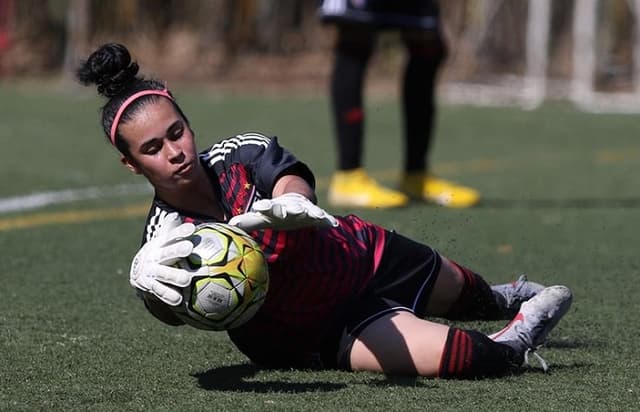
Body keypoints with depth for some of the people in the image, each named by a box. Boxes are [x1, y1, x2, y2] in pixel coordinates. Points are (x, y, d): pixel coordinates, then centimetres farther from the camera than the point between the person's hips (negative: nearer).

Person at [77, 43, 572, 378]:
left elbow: (295, 185, -42)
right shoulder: (164, 239, -27)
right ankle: (508, 350, 10)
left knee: (462, 294, 29)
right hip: (315, 335, -3)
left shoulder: (243, 154, -22)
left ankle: (502, 299, 66)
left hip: (360, 255, 3)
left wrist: (291, 203, -69)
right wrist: (146, 278, -72)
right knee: (447, 354, -23)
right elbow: (174, 311, -47)